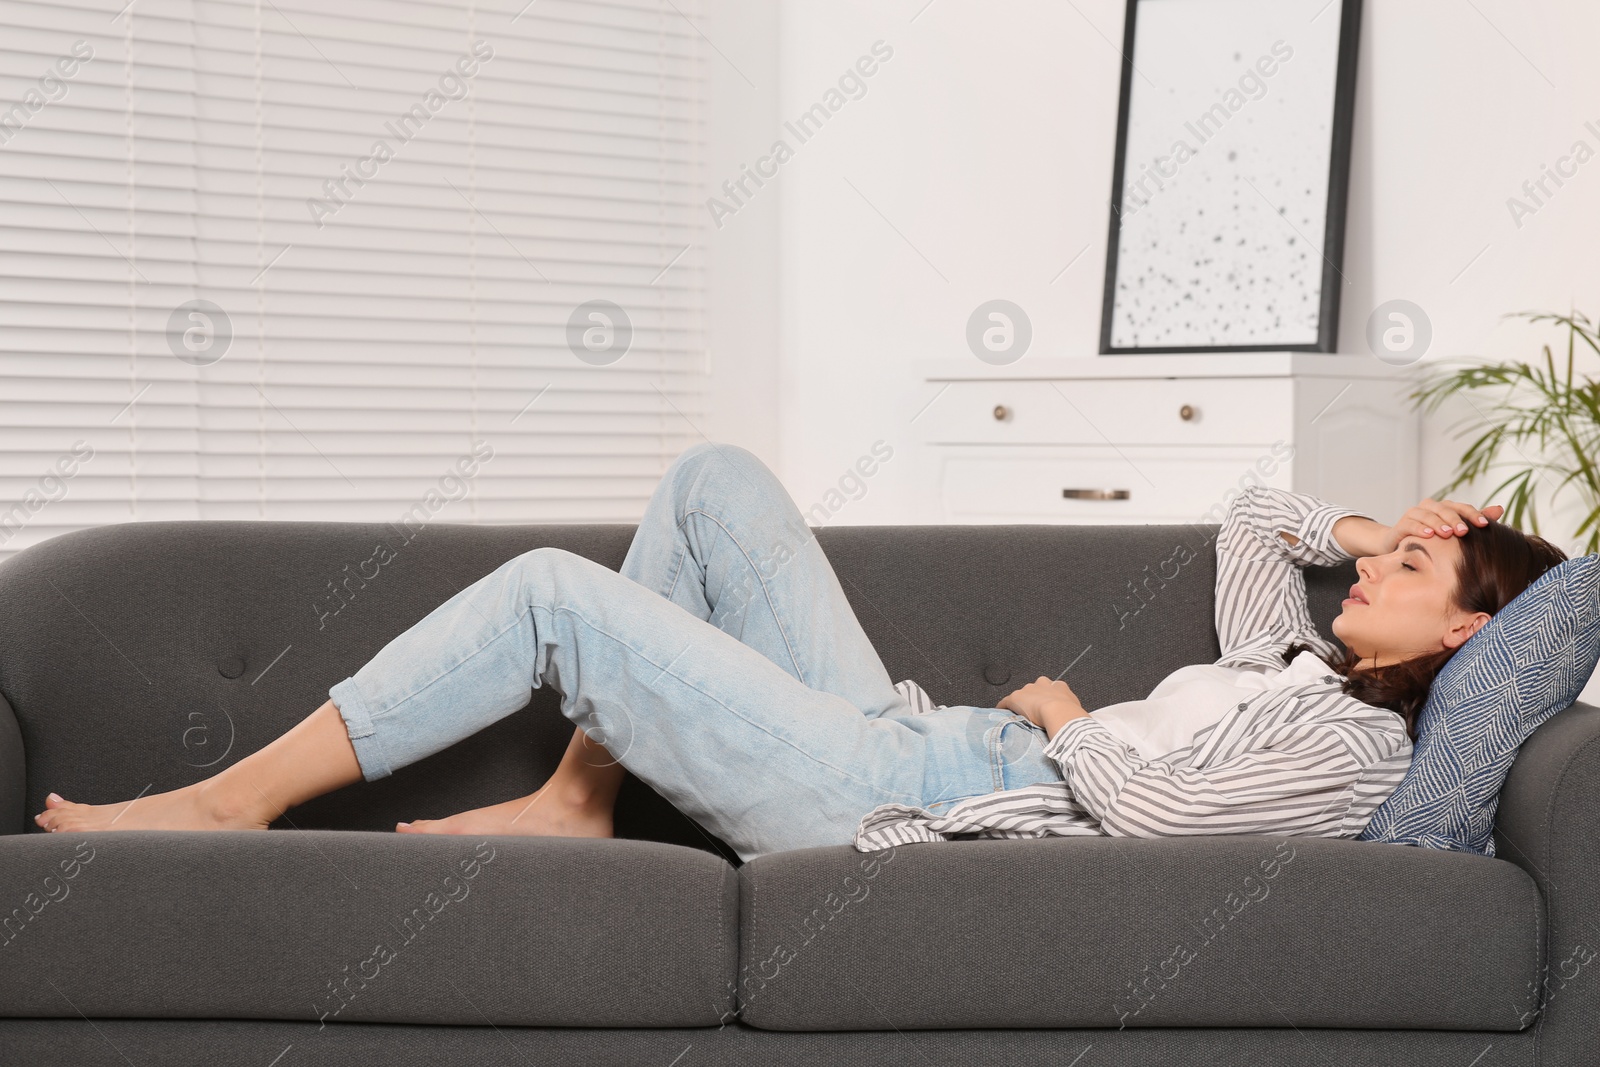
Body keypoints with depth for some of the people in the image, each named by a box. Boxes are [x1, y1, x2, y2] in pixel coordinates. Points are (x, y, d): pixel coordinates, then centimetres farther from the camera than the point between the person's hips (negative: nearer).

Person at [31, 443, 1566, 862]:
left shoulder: (1352, 743, -11)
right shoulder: (1299, 667, 16)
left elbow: (1152, 803, -23)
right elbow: (1250, 523, 31)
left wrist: (1068, 722, -4)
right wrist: (1363, 526, 15)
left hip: (888, 804, -10)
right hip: (898, 743, 10)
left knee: (554, 590, -13)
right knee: (711, 481, 10)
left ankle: (237, 798, -3)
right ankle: (576, 797, 8)